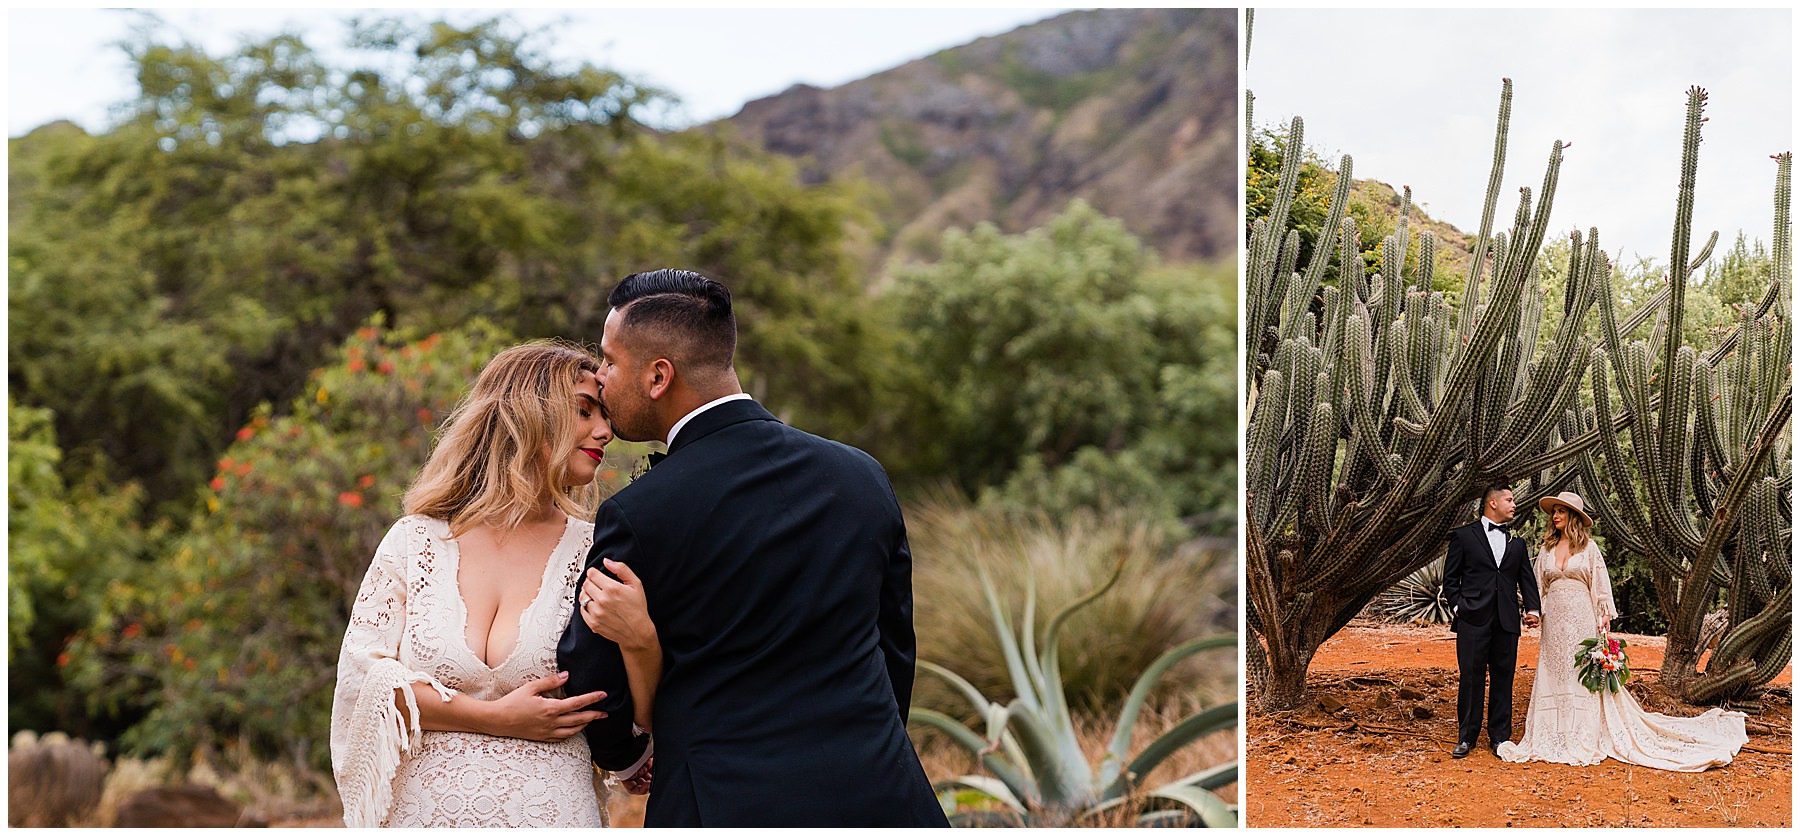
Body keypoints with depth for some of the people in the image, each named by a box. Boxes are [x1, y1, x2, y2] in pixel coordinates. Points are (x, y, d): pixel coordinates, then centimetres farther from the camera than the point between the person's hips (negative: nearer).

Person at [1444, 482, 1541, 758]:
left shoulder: (1516, 543, 17)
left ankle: (1500, 736, 14)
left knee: (1503, 679, 5)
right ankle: (1467, 737, 6)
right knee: (1471, 678, -2)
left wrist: (1533, 609, -2)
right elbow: (1450, 578, 5)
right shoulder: (1464, 536, 5)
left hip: (1507, 622, 4)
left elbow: (1526, 578, 13)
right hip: (1473, 620, -4)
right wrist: (1458, 607, -5)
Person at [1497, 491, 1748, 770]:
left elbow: (1601, 586, 1)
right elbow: (1538, 586, 14)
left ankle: (1584, 740, 2)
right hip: (1554, 619, 3)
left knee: (1582, 676, -2)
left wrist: (1604, 620, -6)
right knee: (1553, 677, 3)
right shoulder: (1547, 549, 11)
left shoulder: (1588, 547, 2)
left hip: (1581, 619, -3)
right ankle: (1553, 739, 8)